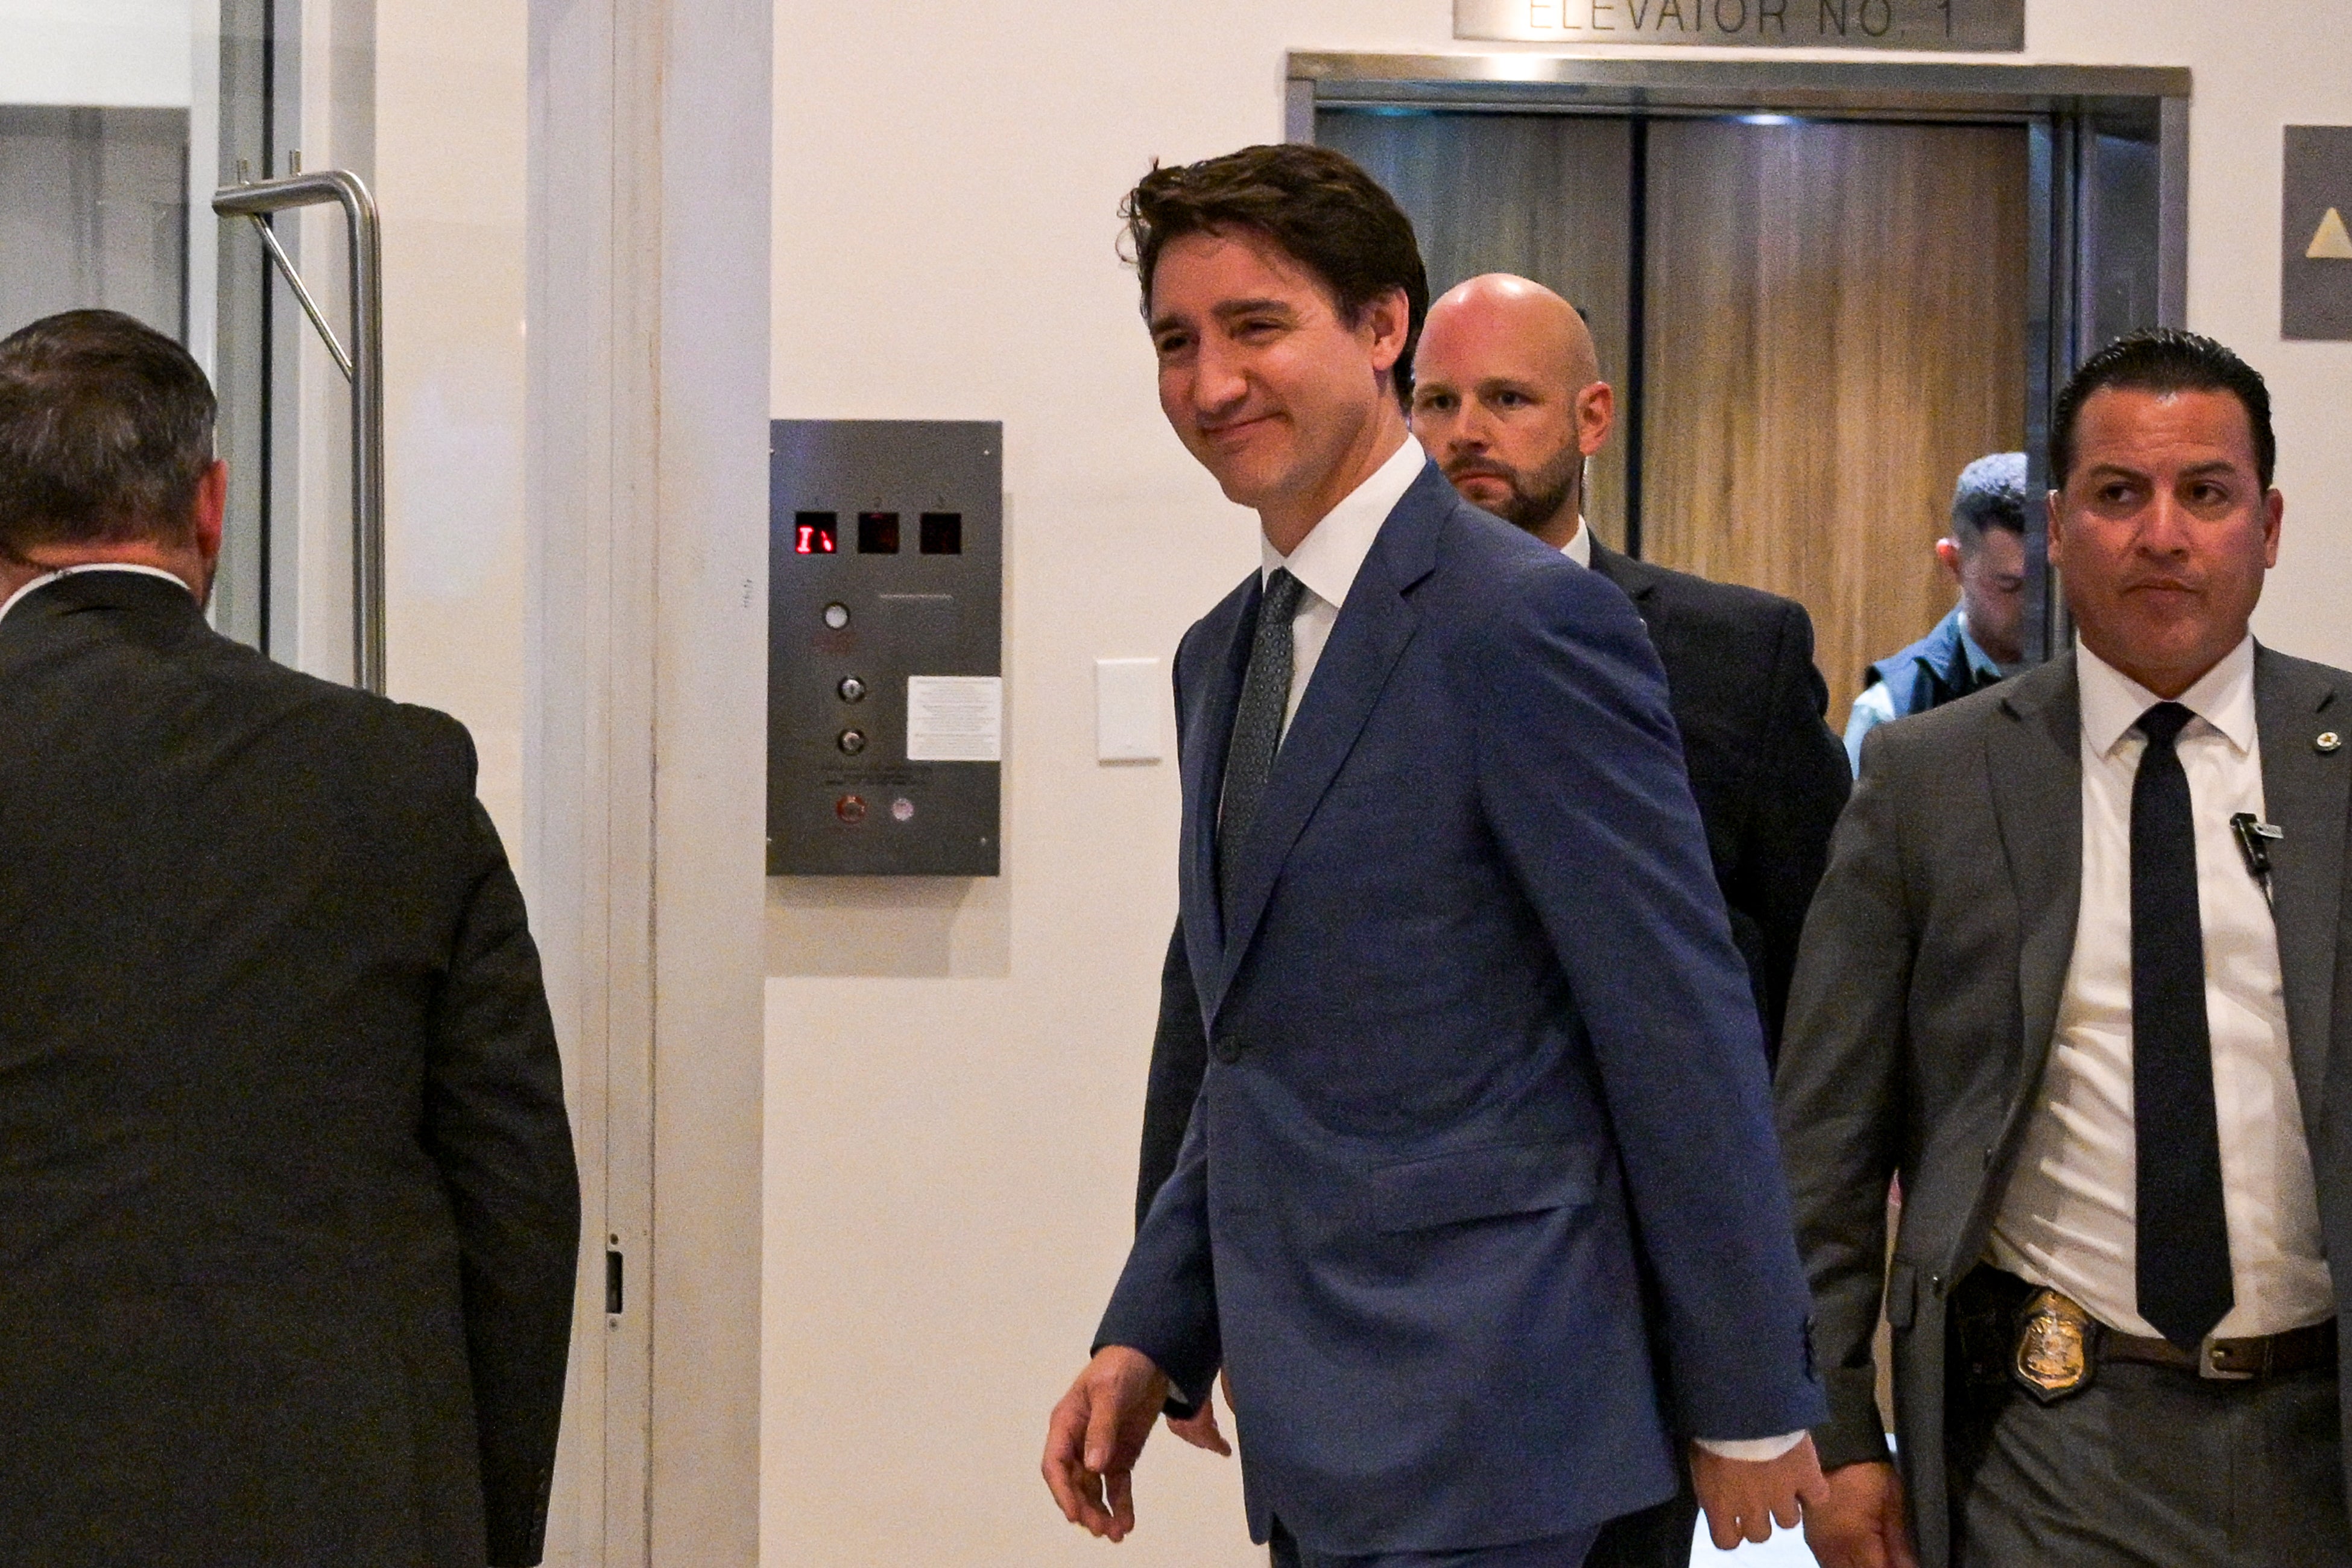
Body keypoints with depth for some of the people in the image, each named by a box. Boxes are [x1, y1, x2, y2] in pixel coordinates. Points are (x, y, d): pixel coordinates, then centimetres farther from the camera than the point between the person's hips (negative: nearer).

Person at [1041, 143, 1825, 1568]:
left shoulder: (1531, 622, -14)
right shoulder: (1225, 654, 13)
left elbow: (1684, 1032, -14)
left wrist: (1752, 1403, -11)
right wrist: (1153, 1340, 11)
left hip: (1468, 1440, -8)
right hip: (1321, 1425, 8)